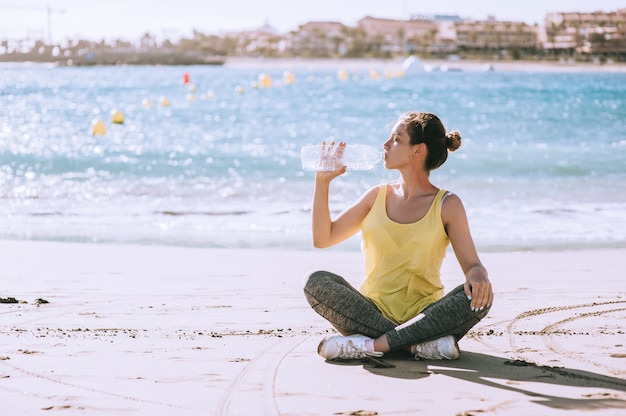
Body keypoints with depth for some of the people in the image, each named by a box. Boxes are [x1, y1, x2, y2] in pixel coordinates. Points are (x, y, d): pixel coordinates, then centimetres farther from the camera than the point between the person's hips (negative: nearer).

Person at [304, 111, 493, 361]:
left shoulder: (446, 205, 3)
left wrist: (478, 275, -28)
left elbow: (472, 264, -4)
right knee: (317, 282, -25)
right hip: (374, 312, 2)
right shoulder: (378, 196, 12)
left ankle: (372, 345, -32)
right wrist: (322, 181, 5)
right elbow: (323, 238, 11)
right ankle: (419, 345, -30)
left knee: (478, 296, -31)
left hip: (423, 316, -2)